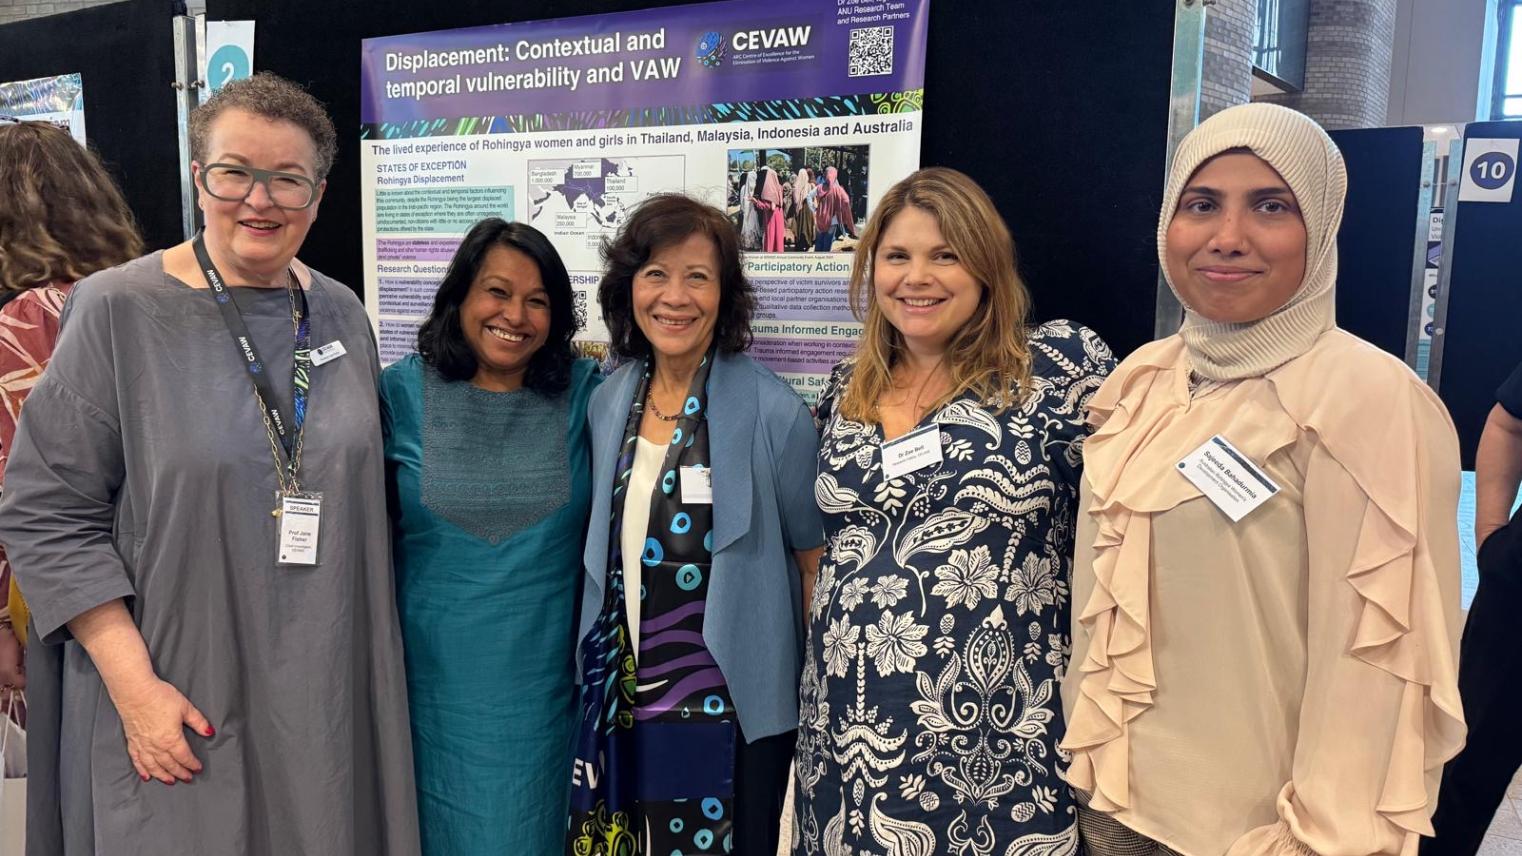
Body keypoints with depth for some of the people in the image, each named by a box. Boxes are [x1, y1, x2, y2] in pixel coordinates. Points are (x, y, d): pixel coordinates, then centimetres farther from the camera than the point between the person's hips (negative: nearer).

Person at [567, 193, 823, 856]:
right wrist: (596, 672, 11)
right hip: (622, 707, 5)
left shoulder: (771, 412, -13)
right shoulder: (608, 403, 2)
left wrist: (818, 697, -5)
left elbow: (815, 559, -6)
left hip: (735, 712, -4)